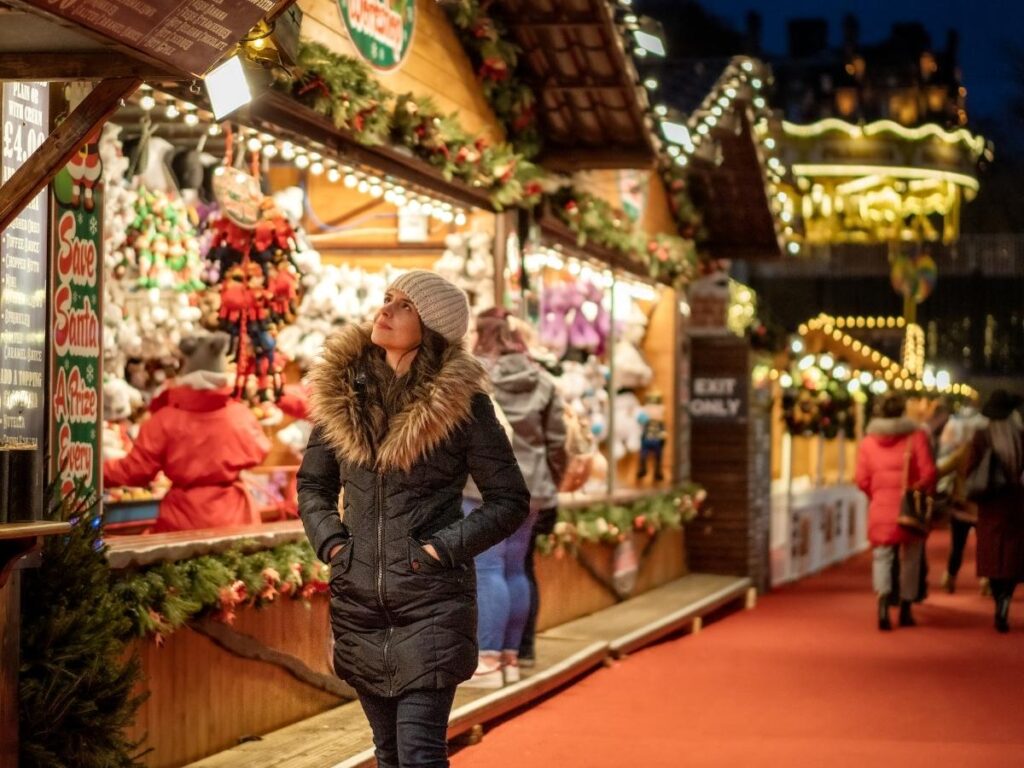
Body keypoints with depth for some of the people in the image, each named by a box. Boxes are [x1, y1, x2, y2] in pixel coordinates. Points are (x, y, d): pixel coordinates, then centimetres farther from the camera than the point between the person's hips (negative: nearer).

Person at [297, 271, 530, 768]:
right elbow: (313, 484, 16)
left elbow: (510, 500, -2)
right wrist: (330, 541, -1)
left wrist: (443, 547, -12)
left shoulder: (460, 400, -7)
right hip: (358, 600, 5)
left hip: (431, 601, -4)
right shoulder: (342, 390, 4)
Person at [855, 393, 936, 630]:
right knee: (910, 558, 12)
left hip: (880, 507, 1)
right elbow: (928, 473, -9)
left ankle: (883, 596, -22)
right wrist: (920, 490, 10)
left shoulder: (867, 442, 2)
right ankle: (905, 610, 18)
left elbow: (862, 481, 0)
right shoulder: (916, 437, -4)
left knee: (882, 555, 5)